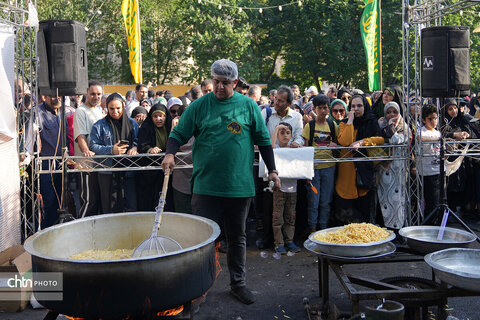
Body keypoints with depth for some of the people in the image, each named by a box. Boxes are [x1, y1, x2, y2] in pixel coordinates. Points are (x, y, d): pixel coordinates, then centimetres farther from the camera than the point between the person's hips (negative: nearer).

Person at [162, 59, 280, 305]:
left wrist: (272, 170, 8)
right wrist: (169, 153, -17)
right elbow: (178, 134, 2)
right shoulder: (199, 106, 2)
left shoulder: (248, 106, 5)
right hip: (206, 186, -1)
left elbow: (263, 139, 10)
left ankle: (238, 283, 28)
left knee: (237, 237, 14)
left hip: (240, 186, 2)